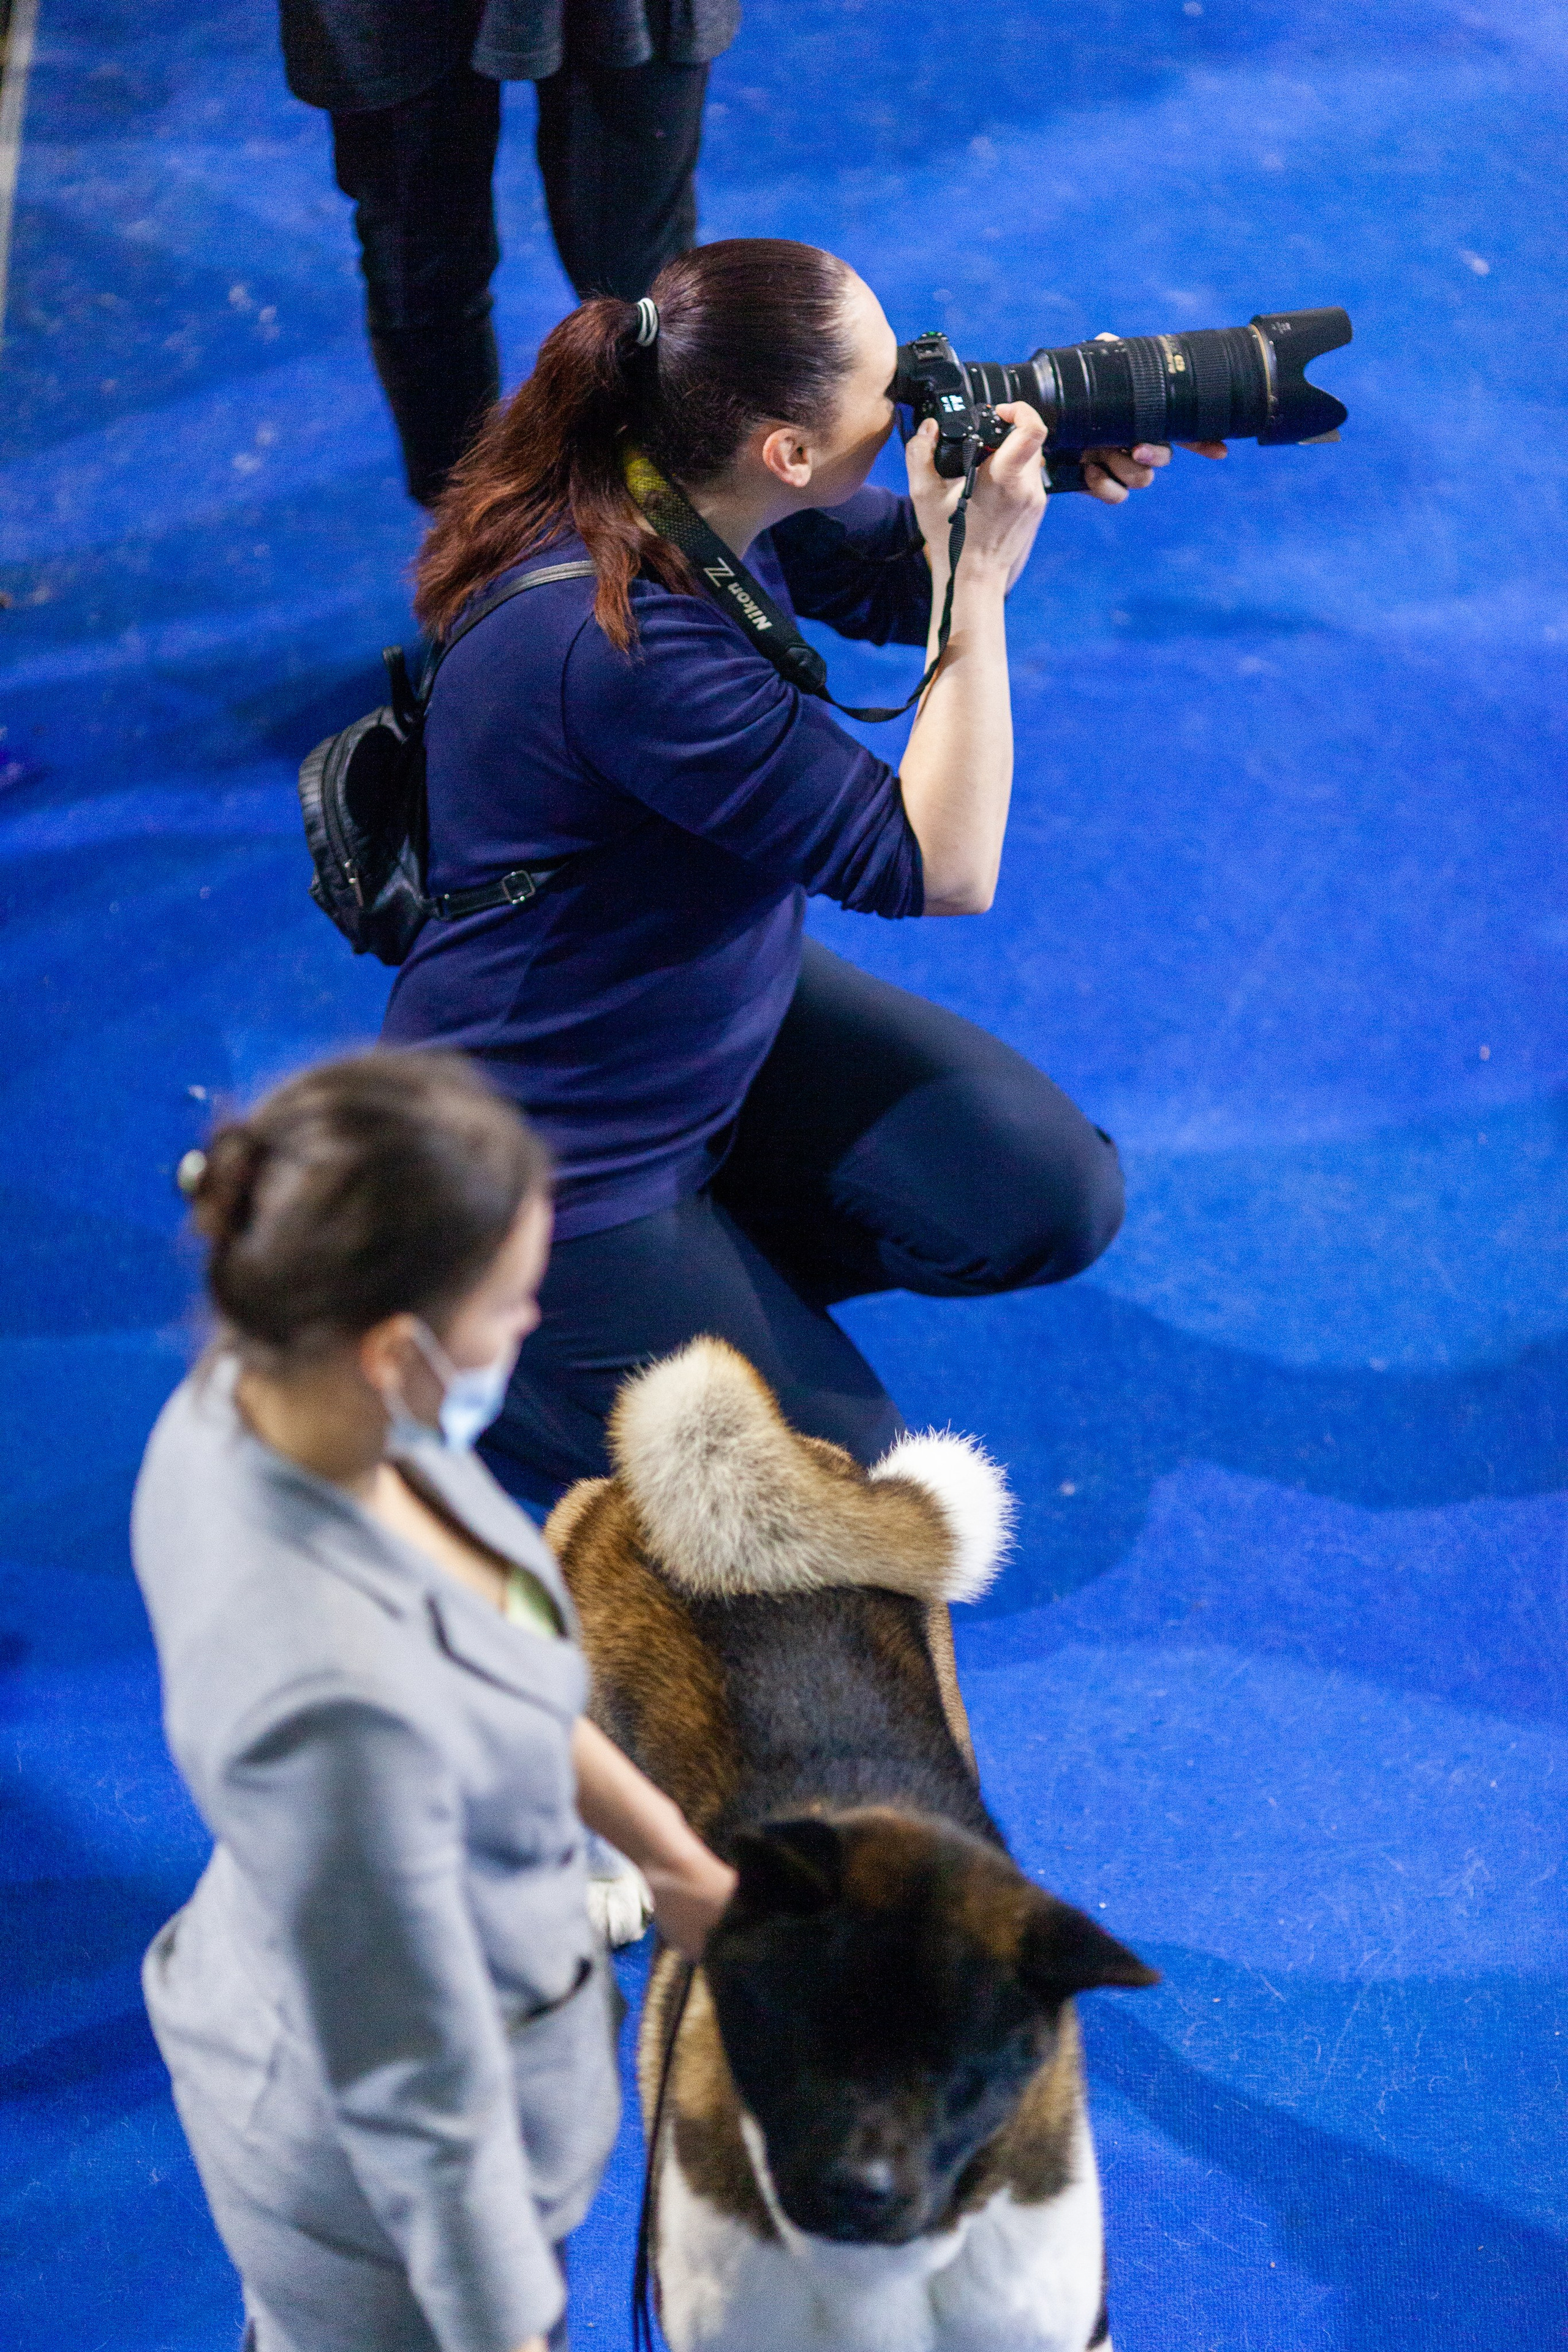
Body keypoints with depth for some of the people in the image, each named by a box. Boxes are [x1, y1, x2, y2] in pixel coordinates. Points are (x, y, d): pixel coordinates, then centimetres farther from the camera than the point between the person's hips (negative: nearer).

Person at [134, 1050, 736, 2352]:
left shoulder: (256, 1398, -18)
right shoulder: (334, 1697, -43)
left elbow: (494, 1660, 2)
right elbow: (419, 2104, -29)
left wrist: (674, 1852, 14)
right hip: (381, 2189, -7)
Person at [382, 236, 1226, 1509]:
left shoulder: (693, 491, -11)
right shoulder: (624, 644, -37)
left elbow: (896, 577, 7)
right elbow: (942, 867, -31)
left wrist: (1045, 460, -12)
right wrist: (977, 574, -32)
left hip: (727, 1017, 9)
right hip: (540, 1152, -9)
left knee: (1053, 1201, 5)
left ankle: (696, 1269, 19)